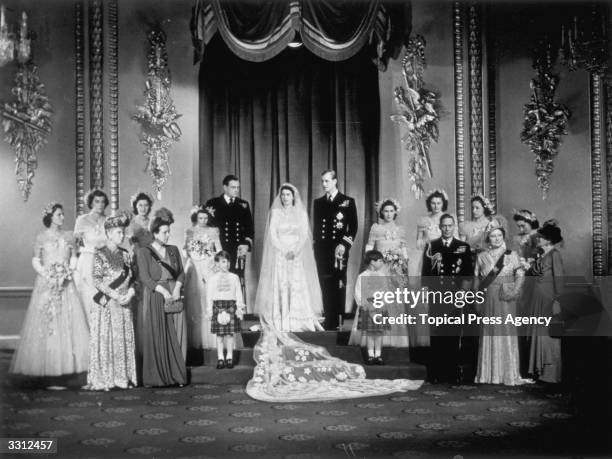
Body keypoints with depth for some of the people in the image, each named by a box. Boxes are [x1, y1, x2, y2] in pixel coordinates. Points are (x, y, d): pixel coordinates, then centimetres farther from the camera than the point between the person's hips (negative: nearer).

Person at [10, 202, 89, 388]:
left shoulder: (67, 236, 11)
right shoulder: (42, 237, 4)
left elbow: (74, 258, 9)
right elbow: (35, 261, 2)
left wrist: (68, 273, -8)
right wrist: (47, 276, -12)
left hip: (66, 285, 3)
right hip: (46, 285, -3)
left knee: (68, 322, -4)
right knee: (46, 325, -6)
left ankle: (62, 370, -2)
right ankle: (46, 370, -5)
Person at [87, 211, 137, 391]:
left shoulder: (125, 255, 12)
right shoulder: (100, 254, -4)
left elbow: (132, 278, 12)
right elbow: (96, 280, -11)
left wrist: (130, 293, -7)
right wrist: (115, 295, -16)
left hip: (124, 305, 5)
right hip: (105, 305, -5)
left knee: (124, 341, 5)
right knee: (104, 340, -4)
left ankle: (122, 377, 12)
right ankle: (101, 380, 2)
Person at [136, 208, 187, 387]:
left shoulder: (173, 250, 14)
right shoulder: (144, 252, 0)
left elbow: (181, 272, 10)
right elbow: (145, 277, -8)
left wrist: (177, 288, -9)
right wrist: (164, 291, -17)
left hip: (174, 294, 4)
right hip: (154, 297, -4)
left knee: (175, 336, -2)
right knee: (155, 337, -6)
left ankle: (175, 374, 2)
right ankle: (155, 377, -1)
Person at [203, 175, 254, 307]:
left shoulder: (243, 205, 16)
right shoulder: (212, 204, 8)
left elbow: (249, 228, 14)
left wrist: (247, 244, -1)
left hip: (239, 251, 2)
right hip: (218, 251, -2)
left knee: (239, 283, -3)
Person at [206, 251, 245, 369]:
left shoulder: (234, 277, 7)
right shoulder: (213, 278, 6)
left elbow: (238, 294, 8)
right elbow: (209, 295, 7)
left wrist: (239, 308, 2)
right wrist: (209, 309, 2)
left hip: (231, 305, 0)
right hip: (218, 305, 0)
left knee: (230, 334, 1)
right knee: (219, 335, 2)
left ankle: (229, 357, 11)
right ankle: (220, 358, 8)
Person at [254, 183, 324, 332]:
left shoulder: (301, 213, 8)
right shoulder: (275, 212, 6)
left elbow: (304, 235, 1)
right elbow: (272, 234, -1)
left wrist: (294, 251, -14)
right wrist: (284, 251, -13)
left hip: (297, 255, 1)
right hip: (279, 253, -1)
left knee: (298, 286, -8)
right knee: (280, 286, -7)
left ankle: (300, 322, -7)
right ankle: (281, 323, -7)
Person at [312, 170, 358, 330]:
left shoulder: (347, 201, 3)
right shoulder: (318, 202, 15)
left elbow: (353, 227, -1)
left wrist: (344, 245, -12)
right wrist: (316, 247, 9)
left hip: (339, 250, -3)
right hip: (322, 251, 3)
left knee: (339, 286, -4)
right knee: (325, 287, 3)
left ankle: (337, 322, 1)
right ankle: (329, 322, 7)